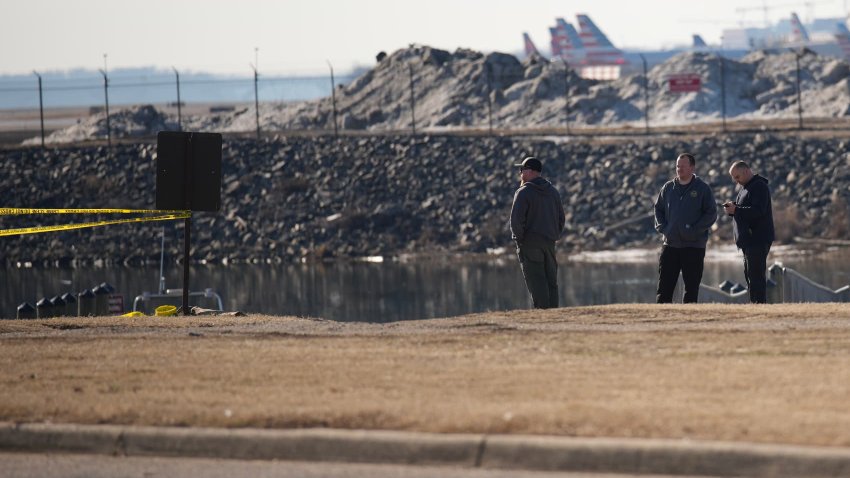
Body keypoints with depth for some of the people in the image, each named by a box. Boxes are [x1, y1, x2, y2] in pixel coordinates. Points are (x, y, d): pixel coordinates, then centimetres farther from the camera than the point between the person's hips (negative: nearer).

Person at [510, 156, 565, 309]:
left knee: (536, 281, -7)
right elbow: (561, 218, 16)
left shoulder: (524, 192, -10)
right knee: (551, 282, 9)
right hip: (549, 242, 6)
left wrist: (519, 239, -6)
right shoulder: (553, 191, 13)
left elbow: (516, 219, -16)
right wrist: (554, 236, 17)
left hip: (530, 243, -6)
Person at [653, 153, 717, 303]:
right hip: (670, 244, 3)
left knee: (691, 287, 1)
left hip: (694, 245, -3)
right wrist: (662, 227, 0)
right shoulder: (669, 188, 9)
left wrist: (695, 230, -14)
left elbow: (711, 214, -4)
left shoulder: (702, 188, -2)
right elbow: (658, 209, 16)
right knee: (664, 285, 0)